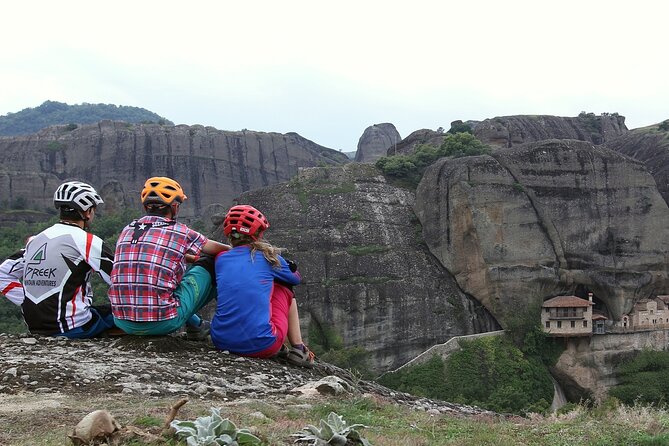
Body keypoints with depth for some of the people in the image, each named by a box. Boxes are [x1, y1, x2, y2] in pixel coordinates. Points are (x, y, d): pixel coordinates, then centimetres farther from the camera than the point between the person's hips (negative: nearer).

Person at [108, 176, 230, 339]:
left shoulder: (127, 230, 10)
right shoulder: (180, 232, -4)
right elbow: (218, 249, 13)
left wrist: (191, 257, 42)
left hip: (123, 323, 5)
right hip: (162, 324, -5)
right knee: (208, 264, 12)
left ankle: (195, 323, 30)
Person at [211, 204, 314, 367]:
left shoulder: (221, 259, 9)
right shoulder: (267, 257, 2)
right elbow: (296, 278, 22)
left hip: (221, 341, 4)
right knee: (285, 290, 22)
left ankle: (279, 348, 25)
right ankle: (298, 350, 20)